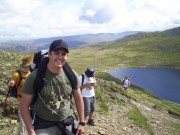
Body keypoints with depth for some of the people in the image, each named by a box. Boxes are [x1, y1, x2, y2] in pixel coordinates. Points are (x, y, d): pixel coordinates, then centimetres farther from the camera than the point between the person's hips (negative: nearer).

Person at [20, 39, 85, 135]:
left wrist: (82, 123, 6)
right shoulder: (35, 76, -18)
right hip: (44, 125, -3)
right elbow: (24, 106, -11)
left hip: (67, 122, 4)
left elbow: (78, 99, 5)